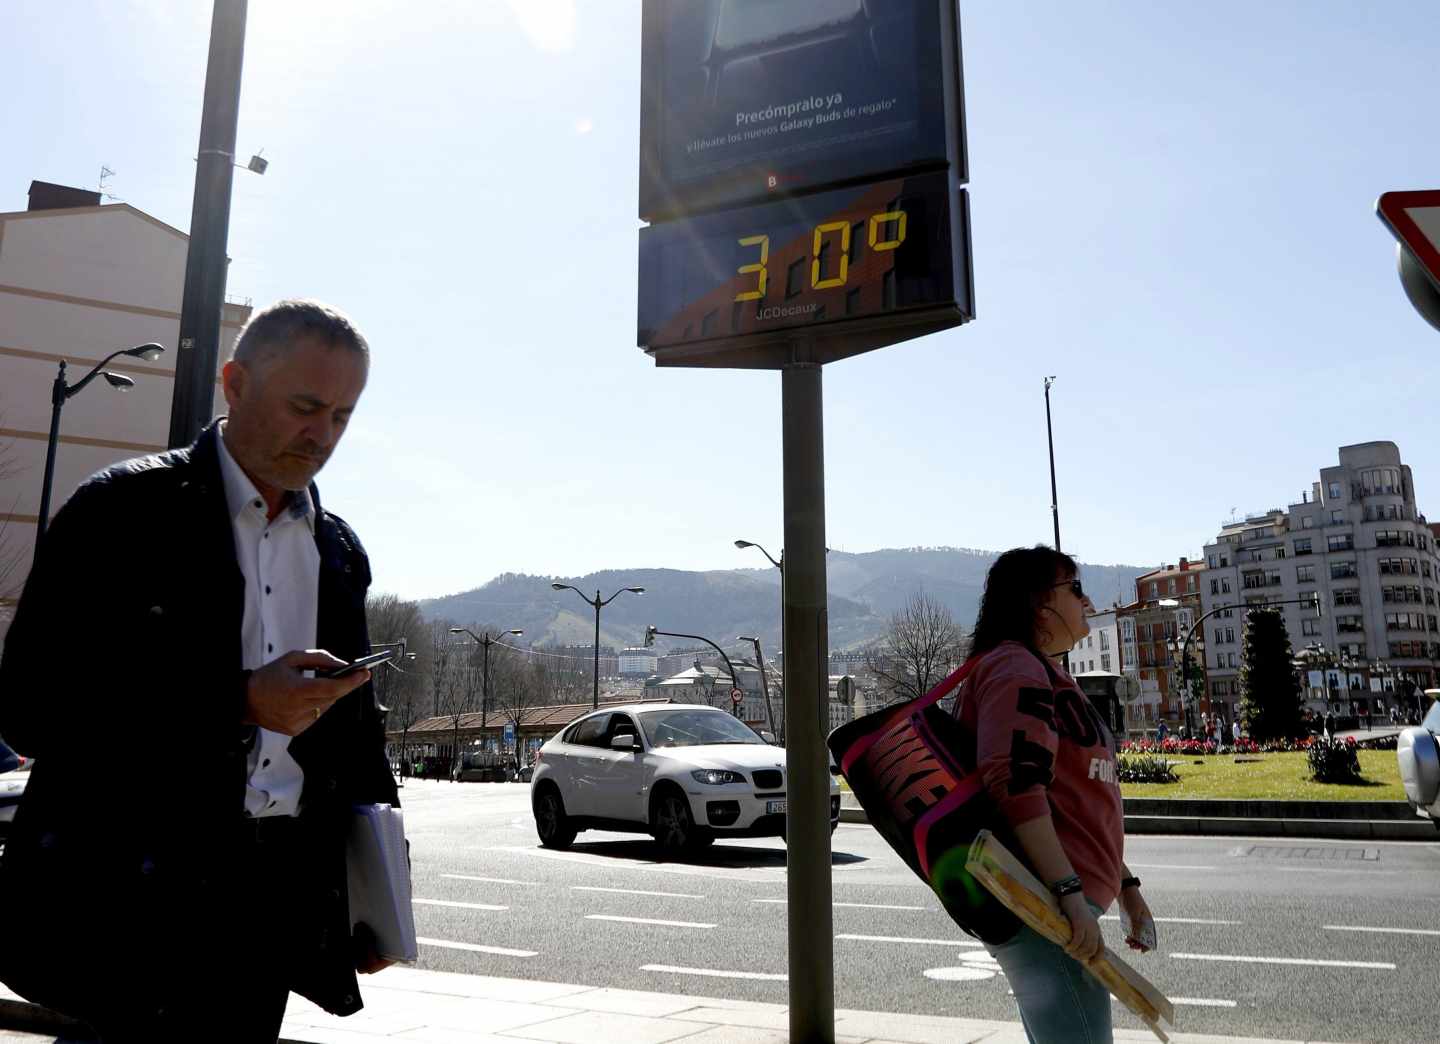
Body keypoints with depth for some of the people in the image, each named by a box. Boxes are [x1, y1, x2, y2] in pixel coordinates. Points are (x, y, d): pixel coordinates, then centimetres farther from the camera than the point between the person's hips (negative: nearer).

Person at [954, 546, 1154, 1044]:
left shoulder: (1046, 674, 23)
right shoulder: (1016, 670, -11)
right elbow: (1015, 784, -25)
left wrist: (1125, 886, 26)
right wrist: (1070, 892, -29)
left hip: (1059, 902, 11)